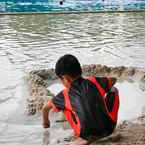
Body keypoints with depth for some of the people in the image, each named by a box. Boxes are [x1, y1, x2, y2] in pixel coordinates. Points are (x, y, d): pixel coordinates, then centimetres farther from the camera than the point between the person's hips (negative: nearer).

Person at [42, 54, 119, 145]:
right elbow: (113, 80, 21)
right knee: (114, 90, 22)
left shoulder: (65, 95, -2)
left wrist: (46, 122, 36)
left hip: (87, 135, -1)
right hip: (109, 129, 2)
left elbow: (46, 108, 15)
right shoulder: (94, 81, 0)